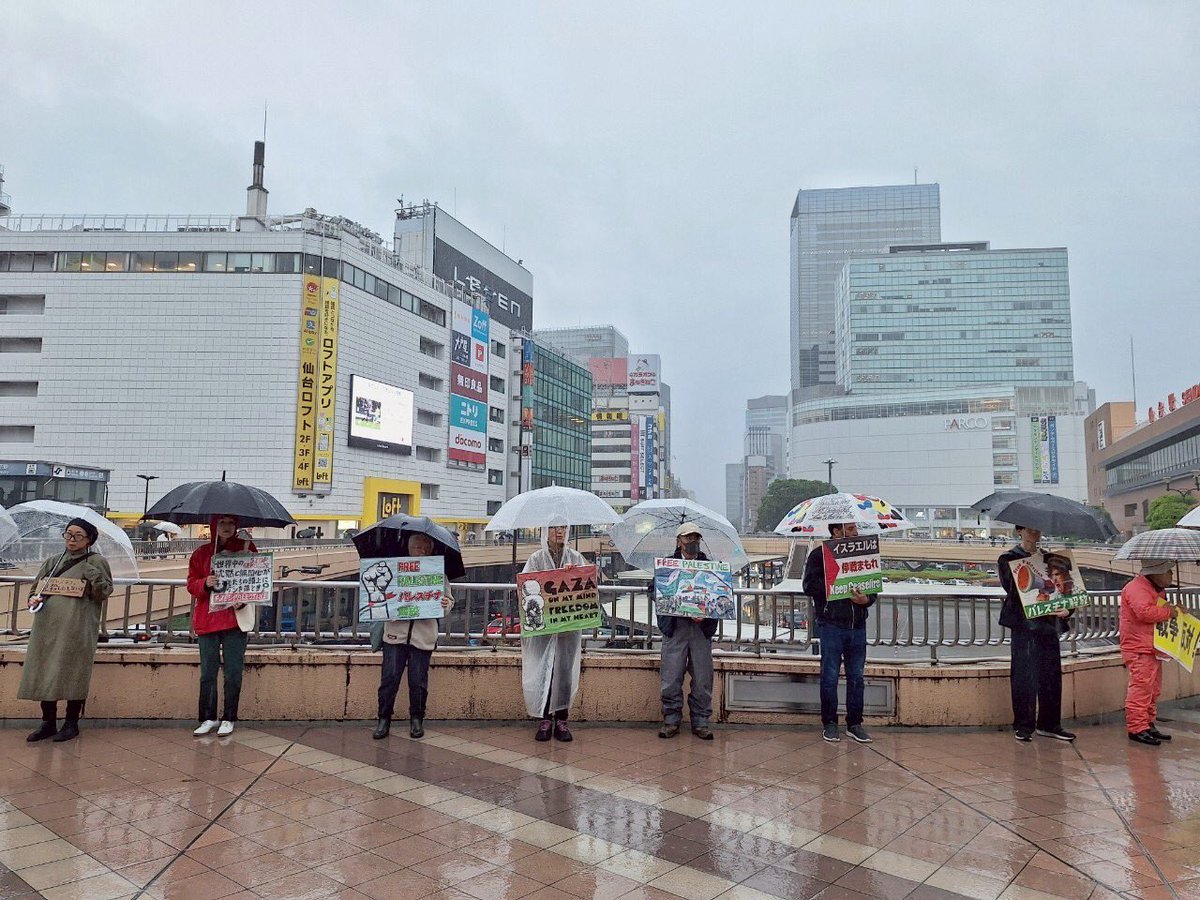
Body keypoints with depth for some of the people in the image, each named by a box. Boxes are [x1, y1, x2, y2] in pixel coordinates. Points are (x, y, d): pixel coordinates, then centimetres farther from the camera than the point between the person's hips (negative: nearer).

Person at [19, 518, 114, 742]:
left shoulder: (96, 562, 2)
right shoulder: (53, 562, 17)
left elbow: (105, 593, -4)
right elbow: (37, 586, 21)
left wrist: (93, 576, -19)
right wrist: (34, 599, 0)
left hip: (77, 630, -5)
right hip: (47, 627, 5)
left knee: (73, 675, -2)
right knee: (44, 674, 6)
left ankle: (72, 723, 11)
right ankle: (48, 723, 18)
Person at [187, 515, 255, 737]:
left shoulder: (247, 548, 3)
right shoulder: (201, 552, 8)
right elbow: (191, 583, 8)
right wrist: (205, 583, -13)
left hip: (235, 619, -2)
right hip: (207, 619, 2)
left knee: (233, 673, 1)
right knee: (207, 673, 7)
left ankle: (229, 719, 12)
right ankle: (209, 718, 18)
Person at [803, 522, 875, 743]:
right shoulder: (819, 554, -2)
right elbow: (809, 586, -10)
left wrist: (866, 599, -8)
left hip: (857, 625, 4)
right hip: (831, 624, -4)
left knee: (857, 677, 9)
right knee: (830, 677, 3)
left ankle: (855, 723, 20)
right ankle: (829, 724, 14)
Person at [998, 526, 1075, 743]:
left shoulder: (1049, 558, 15)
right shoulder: (1008, 559, -1)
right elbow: (1013, 591, -11)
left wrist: (1066, 609, -6)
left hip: (1049, 624, 5)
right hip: (1025, 624, -5)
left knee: (1052, 675, 8)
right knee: (1024, 676, -4)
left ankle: (1049, 724, 20)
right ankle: (1023, 727, 5)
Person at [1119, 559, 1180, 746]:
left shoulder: (1158, 589, 17)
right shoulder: (1136, 588, -18)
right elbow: (1144, 612, -31)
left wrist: (1175, 608, 12)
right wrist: (1169, 611, -18)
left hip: (1154, 649, 11)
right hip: (1139, 649, -11)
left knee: (1153, 690, 16)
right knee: (1141, 687, -11)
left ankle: (1149, 724, 25)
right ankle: (1137, 728, -7)